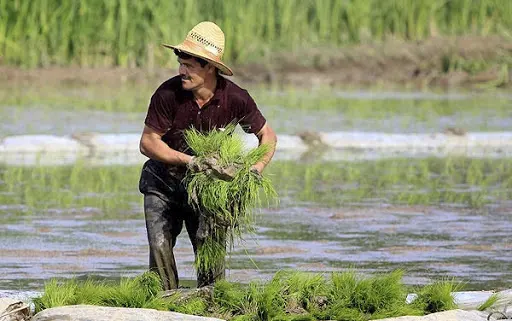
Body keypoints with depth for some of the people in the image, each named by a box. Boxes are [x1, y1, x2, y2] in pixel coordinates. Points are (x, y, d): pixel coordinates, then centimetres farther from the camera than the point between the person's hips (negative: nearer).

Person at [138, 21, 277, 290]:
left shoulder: (235, 99, -16)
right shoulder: (168, 94, -21)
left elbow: (267, 136, -1)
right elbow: (148, 142, -15)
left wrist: (257, 168, -19)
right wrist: (189, 161, -25)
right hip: (164, 183, -1)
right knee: (160, 248, -11)